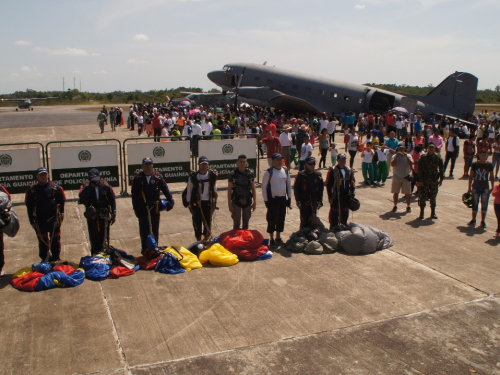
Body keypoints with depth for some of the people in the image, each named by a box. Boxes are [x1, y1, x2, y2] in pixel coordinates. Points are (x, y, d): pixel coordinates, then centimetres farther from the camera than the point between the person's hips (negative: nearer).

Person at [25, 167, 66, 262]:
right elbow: (29, 207, 3)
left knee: (55, 240, 7)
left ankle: (55, 259, 20)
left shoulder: (55, 187, -1)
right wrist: (32, 221, 0)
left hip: (53, 219, -1)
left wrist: (61, 215, -3)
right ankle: (44, 260, 23)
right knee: (42, 241, 11)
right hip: (40, 221, 1)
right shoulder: (32, 190, 1)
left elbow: (61, 202, 2)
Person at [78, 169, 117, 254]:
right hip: (92, 218, 0)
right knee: (94, 240, 7)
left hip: (104, 217, 0)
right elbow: (82, 199, -18)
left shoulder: (105, 186, 0)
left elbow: (112, 200, 5)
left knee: (104, 240, 8)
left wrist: (113, 214, 1)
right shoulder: (86, 187, -1)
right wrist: (90, 188, -20)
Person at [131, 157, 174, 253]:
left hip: (155, 208, 1)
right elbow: (134, 195, 0)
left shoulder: (158, 177, 2)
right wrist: (136, 209, -5)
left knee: (155, 230, 9)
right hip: (143, 209, -1)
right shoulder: (138, 179, -1)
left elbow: (165, 189, 3)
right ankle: (145, 251, 13)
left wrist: (170, 201, -9)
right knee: (144, 230, 4)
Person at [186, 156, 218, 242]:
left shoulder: (212, 175, -2)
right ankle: (198, 240, 13)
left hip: (208, 202, 2)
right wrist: (189, 203, -2)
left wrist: (214, 199, 7)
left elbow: (214, 188, 9)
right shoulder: (193, 177, -9)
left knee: (208, 222, 9)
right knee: (197, 222, 1)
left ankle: (206, 238, 25)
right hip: (197, 203, -2)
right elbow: (189, 191, -2)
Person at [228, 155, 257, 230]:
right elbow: (229, 190, -4)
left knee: (246, 223, 13)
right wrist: (229, 204, -8)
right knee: (236, 224, 1)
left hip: (247, 201, 3)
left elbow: (253, 189, 5)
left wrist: (254, 202, 1)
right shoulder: (233, 174, -7)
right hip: (236, 202, -2)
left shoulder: (250, 174, 0)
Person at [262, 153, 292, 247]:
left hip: (283, 198, 5)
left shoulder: (285, 171, 5)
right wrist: (266, 200, -10)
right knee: (272, 220, 0)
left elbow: (289, 184, 12)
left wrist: (289, 198, 9)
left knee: (281, 219, 11)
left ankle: (278, 238, 25)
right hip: (272, 199, -5)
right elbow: (264, 186, -8)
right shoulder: (268, 172, -11)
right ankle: (272, 240, 11)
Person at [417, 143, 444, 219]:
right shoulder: (423, 157, -5)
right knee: (423, 197, -1)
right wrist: (420, 180, -10)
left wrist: (441, 179, 4)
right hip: (425, 181, -2)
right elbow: (420, 169, -6)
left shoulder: (438, 157, 3)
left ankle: (433, 213, 21)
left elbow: (441, 169, 9)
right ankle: (421, 213, 9)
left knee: (433, 197, 10)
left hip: (434, 181, 2)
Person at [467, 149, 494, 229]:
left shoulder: (489, 165, -3)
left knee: (484, 205, 3)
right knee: (474, 204, 9)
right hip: (475, 187, 1)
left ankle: (483, 221, 15)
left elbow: (491, 177, 4)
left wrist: (492, 187, -2)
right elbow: (471, 176, 2)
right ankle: (473, 220, 22)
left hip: (485, 188, 0)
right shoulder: (474, 164, -4)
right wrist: (469, 188, 1)